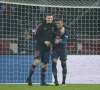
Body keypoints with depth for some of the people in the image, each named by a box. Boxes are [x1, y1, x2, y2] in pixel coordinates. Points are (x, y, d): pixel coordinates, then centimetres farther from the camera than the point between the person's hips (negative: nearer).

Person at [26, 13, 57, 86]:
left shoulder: (54, 26, 5)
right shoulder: (41, 25, -7)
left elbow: (55, 35, 15)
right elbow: (36, 35, -8)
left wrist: (51, 42, -4)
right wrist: (44, 41, -16)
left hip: (47, 49, 4)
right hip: (39, 47, -4)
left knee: (44, 65, 7)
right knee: (36, 61, -19)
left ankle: (43, 82, 15)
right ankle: (29, 78, -8)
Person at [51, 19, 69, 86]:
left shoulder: (66, 31, -6)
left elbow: (65, 41, -16)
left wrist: (59, 41, -33)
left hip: (62, 49, -2)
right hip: (55, 49, 3)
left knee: (64, 65, 4)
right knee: (54, 64, -14)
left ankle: (64, 82, 16)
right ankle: (56, 81, -16)